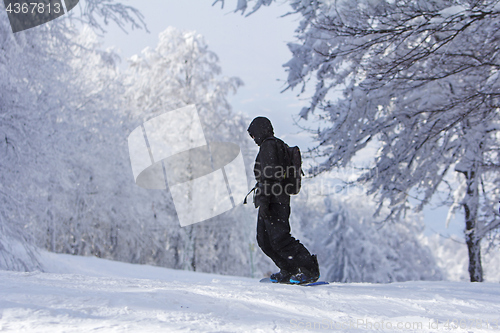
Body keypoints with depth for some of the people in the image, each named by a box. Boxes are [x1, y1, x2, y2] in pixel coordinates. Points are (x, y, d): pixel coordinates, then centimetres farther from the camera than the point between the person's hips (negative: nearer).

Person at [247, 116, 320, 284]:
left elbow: (270, 174, -19)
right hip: (280, 201, 11)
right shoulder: (280, 146, 24)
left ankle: (310, 269, -16)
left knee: (280, 239, -15)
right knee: (264, 240, 11)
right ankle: (290, 271, 12)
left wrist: (263, 200, -23)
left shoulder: (268, 145, -8)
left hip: (273, 201, -11)